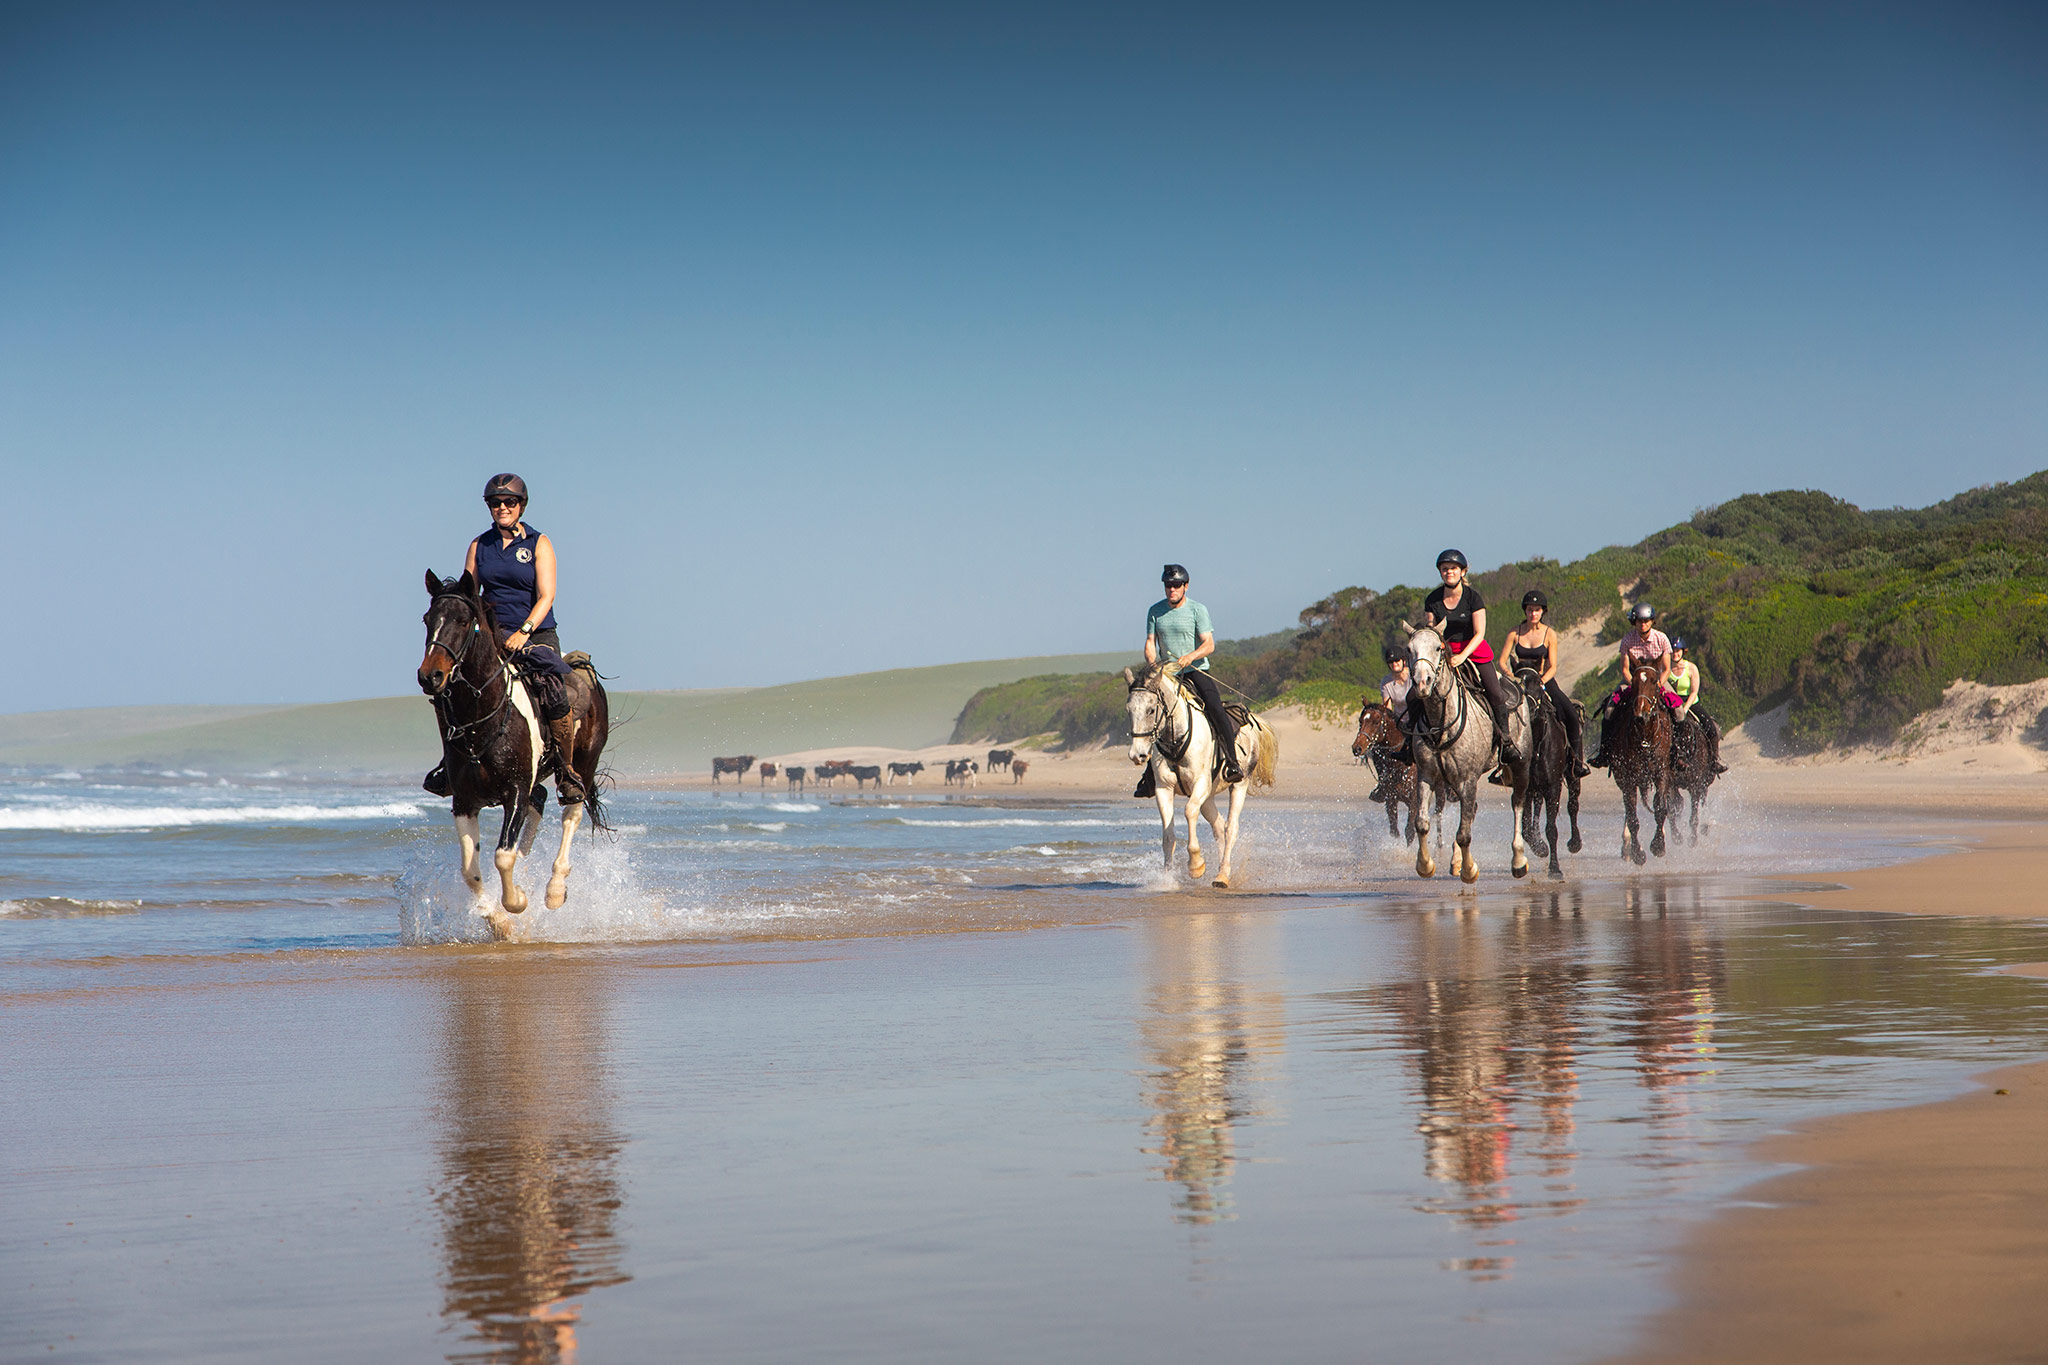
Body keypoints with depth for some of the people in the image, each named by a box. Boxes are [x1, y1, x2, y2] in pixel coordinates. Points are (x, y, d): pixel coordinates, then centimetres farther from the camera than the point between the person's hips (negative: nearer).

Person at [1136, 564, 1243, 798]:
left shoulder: (1197, 610, -3)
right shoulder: (1155, 611, 8)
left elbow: (1209, 645, -10)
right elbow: (1150, 643, 6)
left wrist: (1191, 656, -29)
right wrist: (1153, 664, -15)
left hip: (1196, 672, -3)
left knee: (1216, 710, -25)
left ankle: (1232, 763, -21)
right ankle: (1150, 775, 9)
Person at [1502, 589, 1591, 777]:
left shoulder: (1549, 634, -1)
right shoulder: (1514, 633, 2)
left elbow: (1553, 667, -5)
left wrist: (1541, 681, -24)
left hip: (1545, 681, -1)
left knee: (1571, 714, -21)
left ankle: (1578, 759, -9)